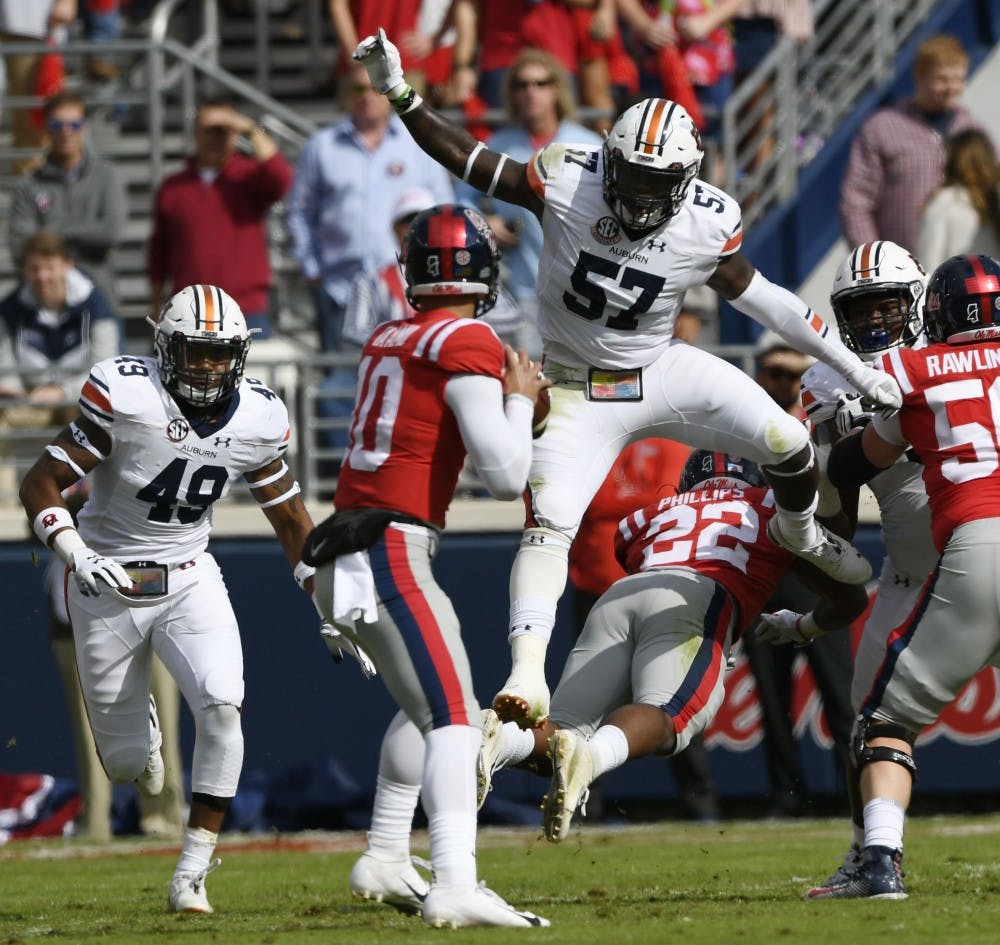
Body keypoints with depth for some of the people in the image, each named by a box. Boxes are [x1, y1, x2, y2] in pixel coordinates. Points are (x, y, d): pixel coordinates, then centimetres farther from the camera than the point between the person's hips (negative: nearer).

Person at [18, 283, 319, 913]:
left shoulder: (258, 420, -5)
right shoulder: (125, 397, -19)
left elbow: (290, 516, 10)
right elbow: (41, 484, -15)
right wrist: (76, 555, -30)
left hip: (190, 578, 2)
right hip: (109, 585, -2)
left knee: (222, 708, -23)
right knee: (127, 765, 5)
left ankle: (193, 872, -12)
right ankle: (140, 727, 46)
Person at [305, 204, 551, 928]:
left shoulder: (385, 342, 14)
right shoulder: (470, 345, -9)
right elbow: (506, 476, -13)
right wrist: (520, 399, 2)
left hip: (351, 557, 9)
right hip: (392, 552, -9)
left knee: (428, 706, 26)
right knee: (455, 715, -16)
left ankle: (385, 862, 33)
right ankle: (456, 887, -32)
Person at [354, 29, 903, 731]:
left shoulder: (709, 223, -15)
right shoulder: (567, 183, -21)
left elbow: (756, 295, -1)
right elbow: (466, 159, -14)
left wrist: (853, 366, 3)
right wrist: (400, 97, -25)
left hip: (665, 370, 2)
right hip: (583, 391, -2)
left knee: (788, 445, -4)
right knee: (548, 523, -19)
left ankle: (801, 535, 32)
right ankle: (527, 679, -23)